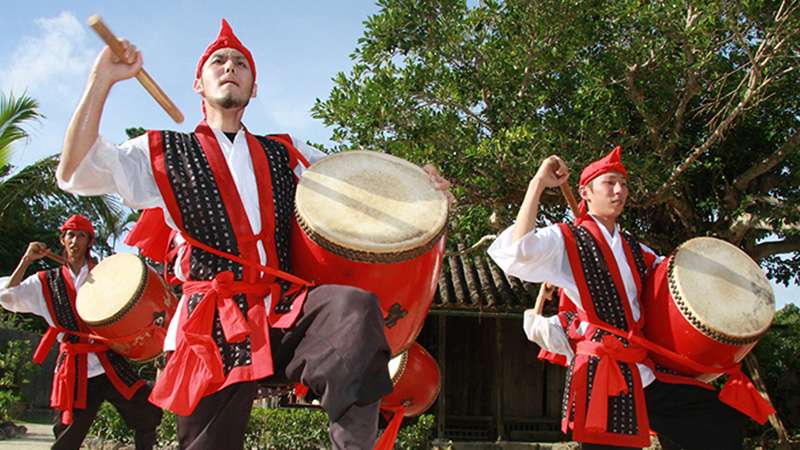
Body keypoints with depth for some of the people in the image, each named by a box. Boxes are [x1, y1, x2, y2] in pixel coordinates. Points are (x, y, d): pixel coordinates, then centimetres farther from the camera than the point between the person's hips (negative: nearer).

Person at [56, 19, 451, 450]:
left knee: (355, 307, -31)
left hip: (288, 309, 1)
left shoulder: (285, 152, 21)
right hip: (216, 327, -1)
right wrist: (102, 80, -6)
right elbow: (75, 174, 1)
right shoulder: (163, 153, 13)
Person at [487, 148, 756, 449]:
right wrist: (538, 183, -19)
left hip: (647, 372, 7)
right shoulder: (566, 241, -1)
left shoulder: (633, 249, 18)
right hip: (602, 374, -6)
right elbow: (517, 255, -21)